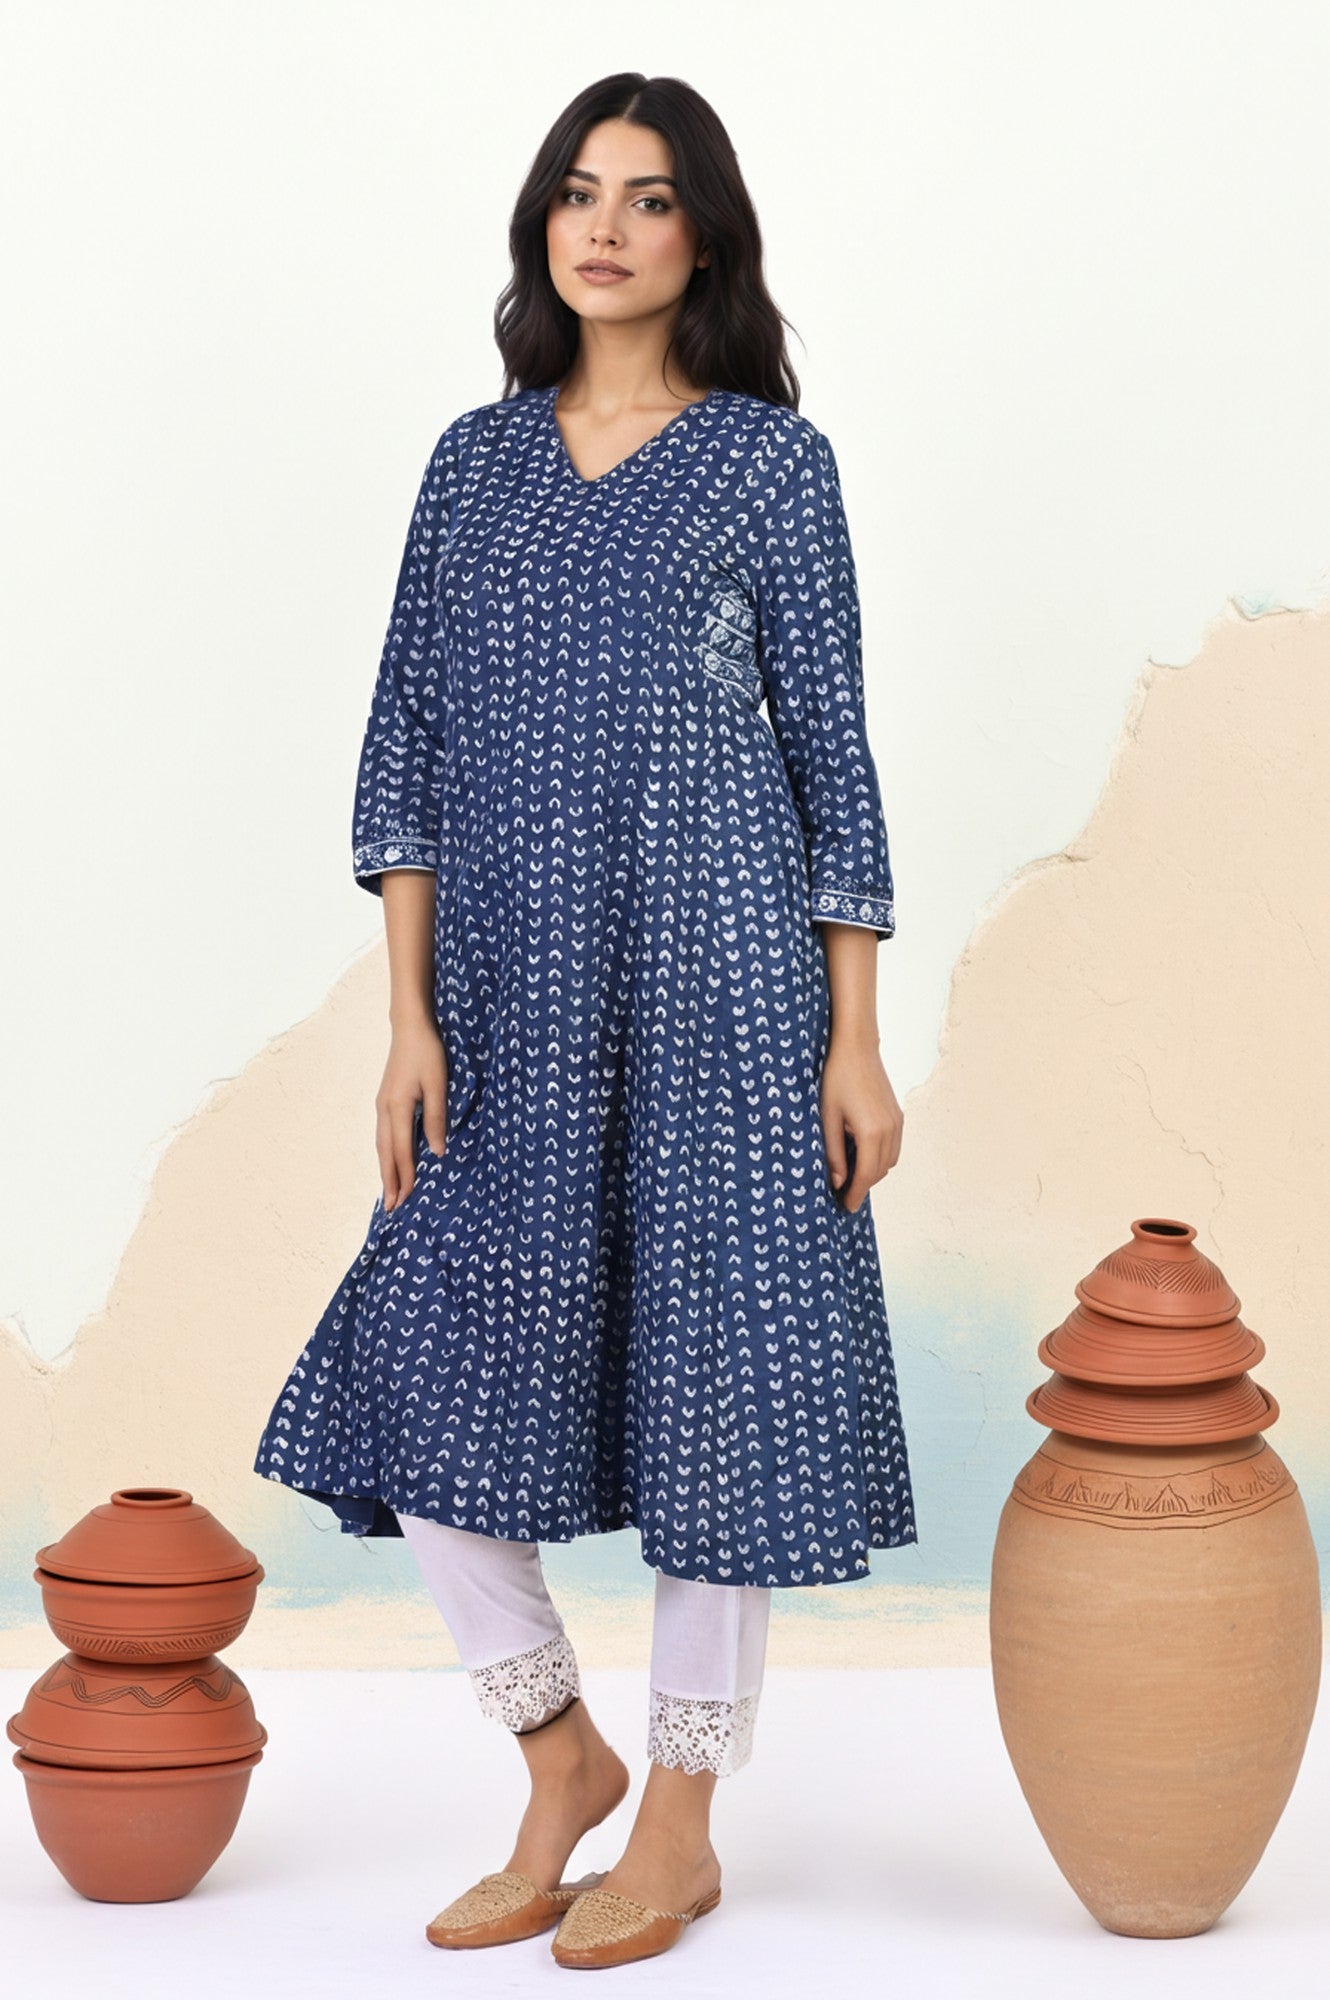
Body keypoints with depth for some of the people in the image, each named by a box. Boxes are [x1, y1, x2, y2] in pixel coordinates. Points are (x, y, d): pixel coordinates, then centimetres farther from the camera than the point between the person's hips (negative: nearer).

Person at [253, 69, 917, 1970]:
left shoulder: (773, 459, 2)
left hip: (714, 971, -4)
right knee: (426, 1382, 0)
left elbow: (832, 747, 1)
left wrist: (856, 1042, -3)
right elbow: (410, 740, 8)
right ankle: (563, 1760, 22)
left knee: (705, 1372, 1)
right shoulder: (476, 457, 11)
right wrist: (410, 1020, 0)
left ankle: (679, 1831, 16)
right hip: (513, 994, 4)